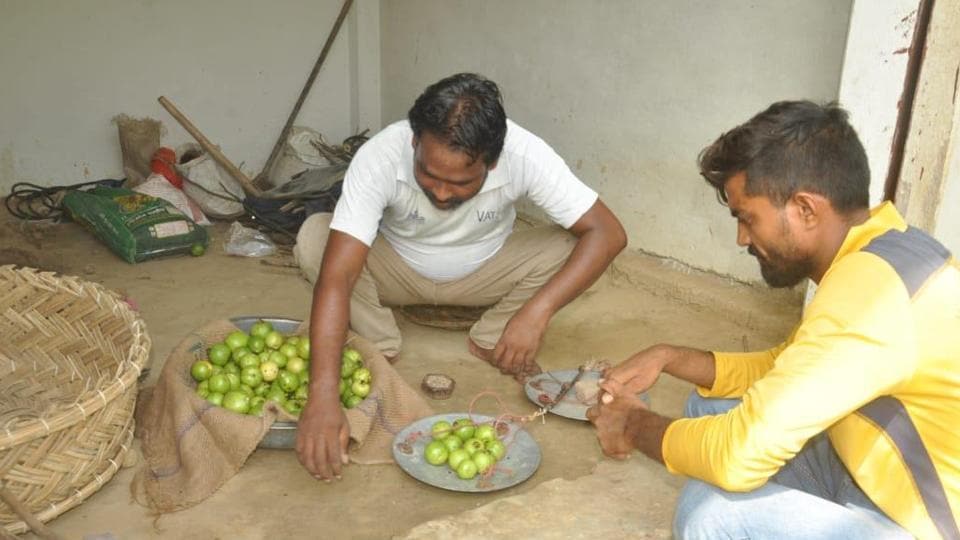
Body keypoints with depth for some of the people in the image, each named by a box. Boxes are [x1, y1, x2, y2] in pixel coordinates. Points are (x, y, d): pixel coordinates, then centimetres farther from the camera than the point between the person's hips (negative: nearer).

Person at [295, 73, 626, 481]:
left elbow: (607, 233, -30)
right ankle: (378, 346, -7)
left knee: (570, 246, -27)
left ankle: (490, 342, -3)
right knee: (313, 238, -30)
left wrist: (537, 310, -43)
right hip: (398, 267, -1)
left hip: (483, 270, 1)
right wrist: (323, 397, -52)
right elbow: (336, 276, -41)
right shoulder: (379, 157, -35)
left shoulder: (525, 154, -32)